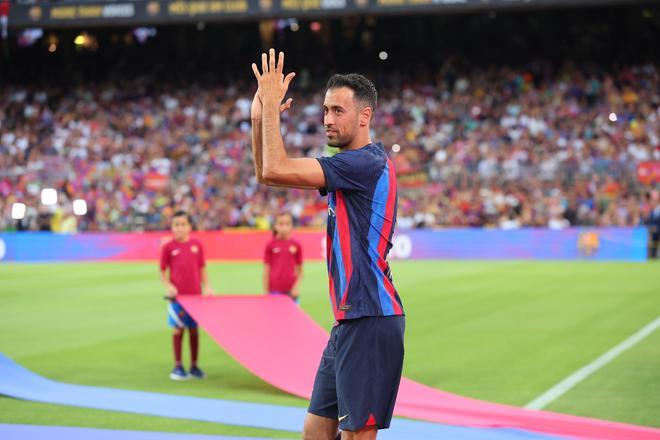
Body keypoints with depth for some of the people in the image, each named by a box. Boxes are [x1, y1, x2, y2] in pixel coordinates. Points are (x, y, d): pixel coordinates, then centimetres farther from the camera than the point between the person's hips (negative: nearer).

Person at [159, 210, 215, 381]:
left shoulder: (196, 245, 3)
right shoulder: (168, 247, -3)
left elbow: (202, 269, 9)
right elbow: (162, 271, 1)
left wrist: (207, 287, 1)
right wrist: (168, 286, -13)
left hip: (195, 294, 2)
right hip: (177, 295, -2)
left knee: (194, 329, 7)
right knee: (179, 329, 2)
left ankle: (194, 366, 16)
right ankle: (178, 366, 10)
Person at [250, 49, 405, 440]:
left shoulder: (367, 162, -14)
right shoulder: (347, 165, 16)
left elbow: (276, 170, -20)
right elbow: (267, 174, 20)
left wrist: (271, 104, -10)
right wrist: (260, 114, 7)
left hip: (370, 320, -10)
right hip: (349, 320, 10)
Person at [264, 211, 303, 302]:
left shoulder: (296, 245, 3)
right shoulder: (271, 245, -1)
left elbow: (299, 270, 8)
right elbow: (266, 271, 1)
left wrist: (296, 287, -6)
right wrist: (266, 293, -2)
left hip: (291, 291, 2)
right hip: (275, 291, -2)